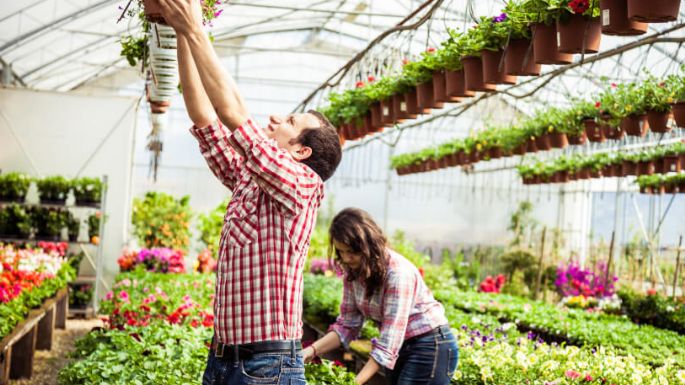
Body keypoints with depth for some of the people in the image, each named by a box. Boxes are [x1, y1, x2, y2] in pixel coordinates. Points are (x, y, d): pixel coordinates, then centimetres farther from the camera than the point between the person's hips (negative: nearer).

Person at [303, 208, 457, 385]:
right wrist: (312, 350, -16)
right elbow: (347, 324, -2)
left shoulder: (398, 273, -27)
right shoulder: (353, 271, -5)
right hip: (398, 347, 7)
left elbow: (387, 345, -29)